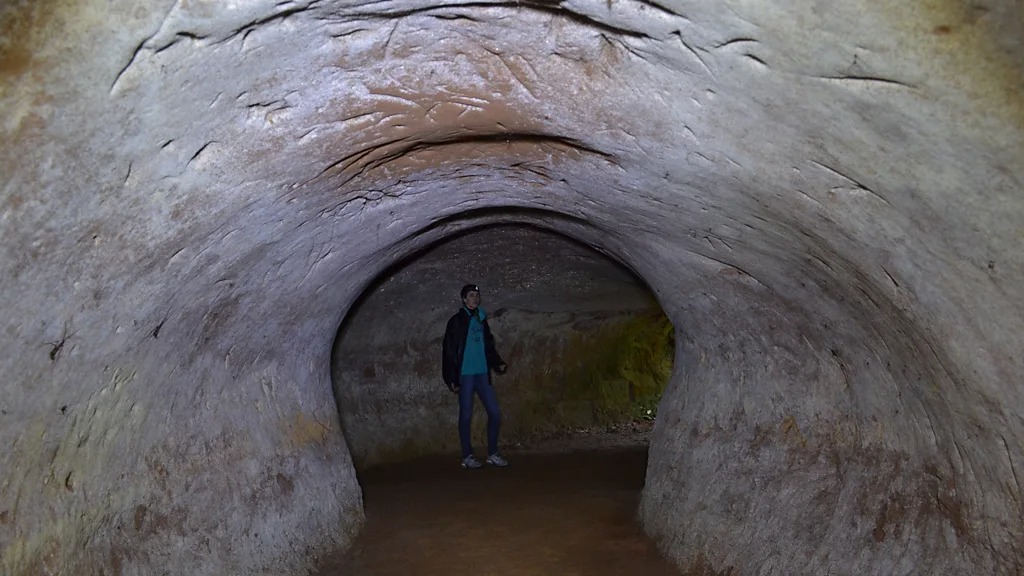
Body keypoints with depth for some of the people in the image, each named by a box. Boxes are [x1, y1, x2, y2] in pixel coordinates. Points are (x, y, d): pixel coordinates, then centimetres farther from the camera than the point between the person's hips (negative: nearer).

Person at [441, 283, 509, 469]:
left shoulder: (482, 320, 13)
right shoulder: (457, 321, -3)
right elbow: (449, 351, -6)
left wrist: (498, 363, 4)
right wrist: (452, 378, -11)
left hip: (482, 374, 5)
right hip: (465, 375, -5)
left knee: (495, 413, 3)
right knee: (466, 415, 2)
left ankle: (492, 454, 15)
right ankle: (467, 456, 12)